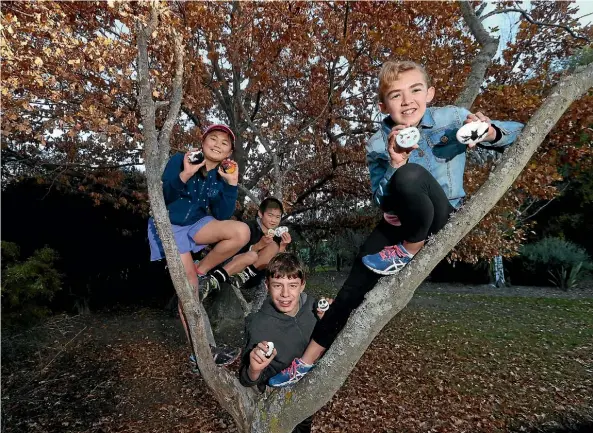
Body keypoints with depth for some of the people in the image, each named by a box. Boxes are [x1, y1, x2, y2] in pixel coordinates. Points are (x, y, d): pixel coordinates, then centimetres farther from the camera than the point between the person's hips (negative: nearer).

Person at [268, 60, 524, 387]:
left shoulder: (452, 119, -8)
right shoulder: (378, 144, -4)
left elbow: (517, 131, 1)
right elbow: (380, 200, -11)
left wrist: (490, 133, -23)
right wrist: (393, 165, -29)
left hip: (443, 221, -2)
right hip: (398, 224, 3)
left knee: (411, 175, -35)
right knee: (351, 291, -1)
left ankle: (410, 251, -9)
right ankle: (308, 362, 16)